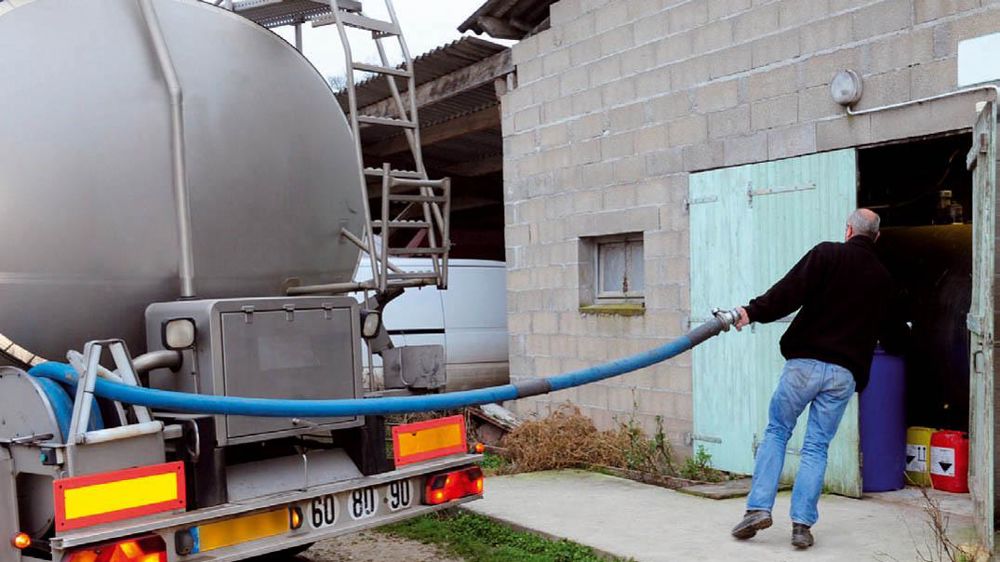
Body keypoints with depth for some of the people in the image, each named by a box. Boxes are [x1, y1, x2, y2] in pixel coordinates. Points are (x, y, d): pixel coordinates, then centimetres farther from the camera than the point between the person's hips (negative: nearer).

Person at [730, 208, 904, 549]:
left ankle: (758, 508, 5)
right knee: (817, 447, 9)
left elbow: (790, 291, -13)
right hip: (845, 373, 3)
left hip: (805, 363, -3)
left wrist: (753, 312, -11)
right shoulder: (883, 278, 13)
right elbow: (883, 326, 25)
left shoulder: (827, 254, -1)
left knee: (776, 432, 11)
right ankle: (802, 524, 5)